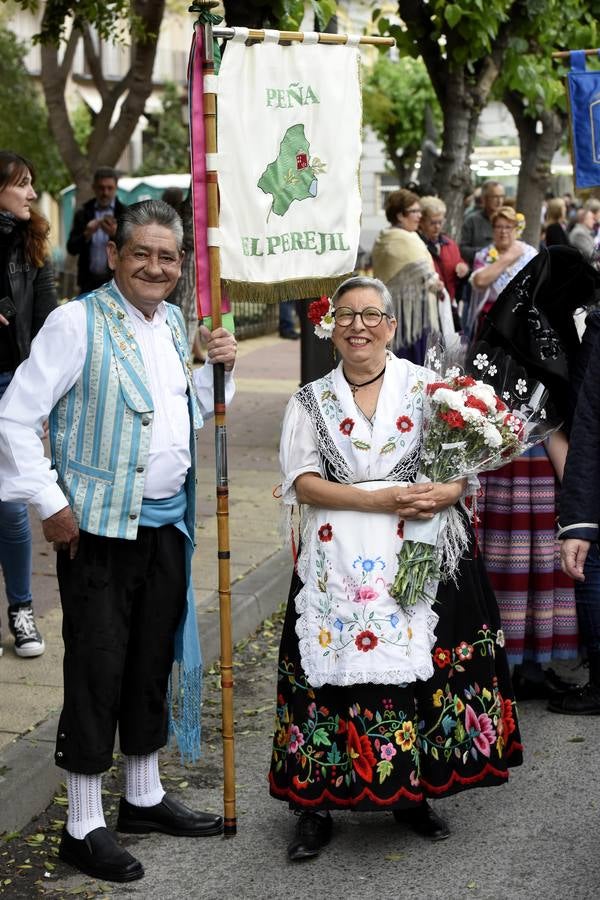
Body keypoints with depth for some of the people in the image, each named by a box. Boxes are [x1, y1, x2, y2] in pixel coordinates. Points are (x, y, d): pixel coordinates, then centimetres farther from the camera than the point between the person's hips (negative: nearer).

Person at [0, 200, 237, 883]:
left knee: (154, 660, 15)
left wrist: (218, 368, 1)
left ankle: (144, 798, 31)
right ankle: (83, 827, 9)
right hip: (98, 526, -7)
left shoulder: (173, 323, 9)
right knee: (96, 667, -2)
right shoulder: (78, 321, -13)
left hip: (167, 523, 7)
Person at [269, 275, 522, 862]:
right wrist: (379, 499, -14)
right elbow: (303, 482, -1)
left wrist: (448, 492, -19)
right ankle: (316, 806, 8)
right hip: (338, 564, 0)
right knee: (333, 672, -3)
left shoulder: (426, 387, 8)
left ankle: (412, 795, 18)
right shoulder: (310, 402, 9)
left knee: (420, 670, 1)